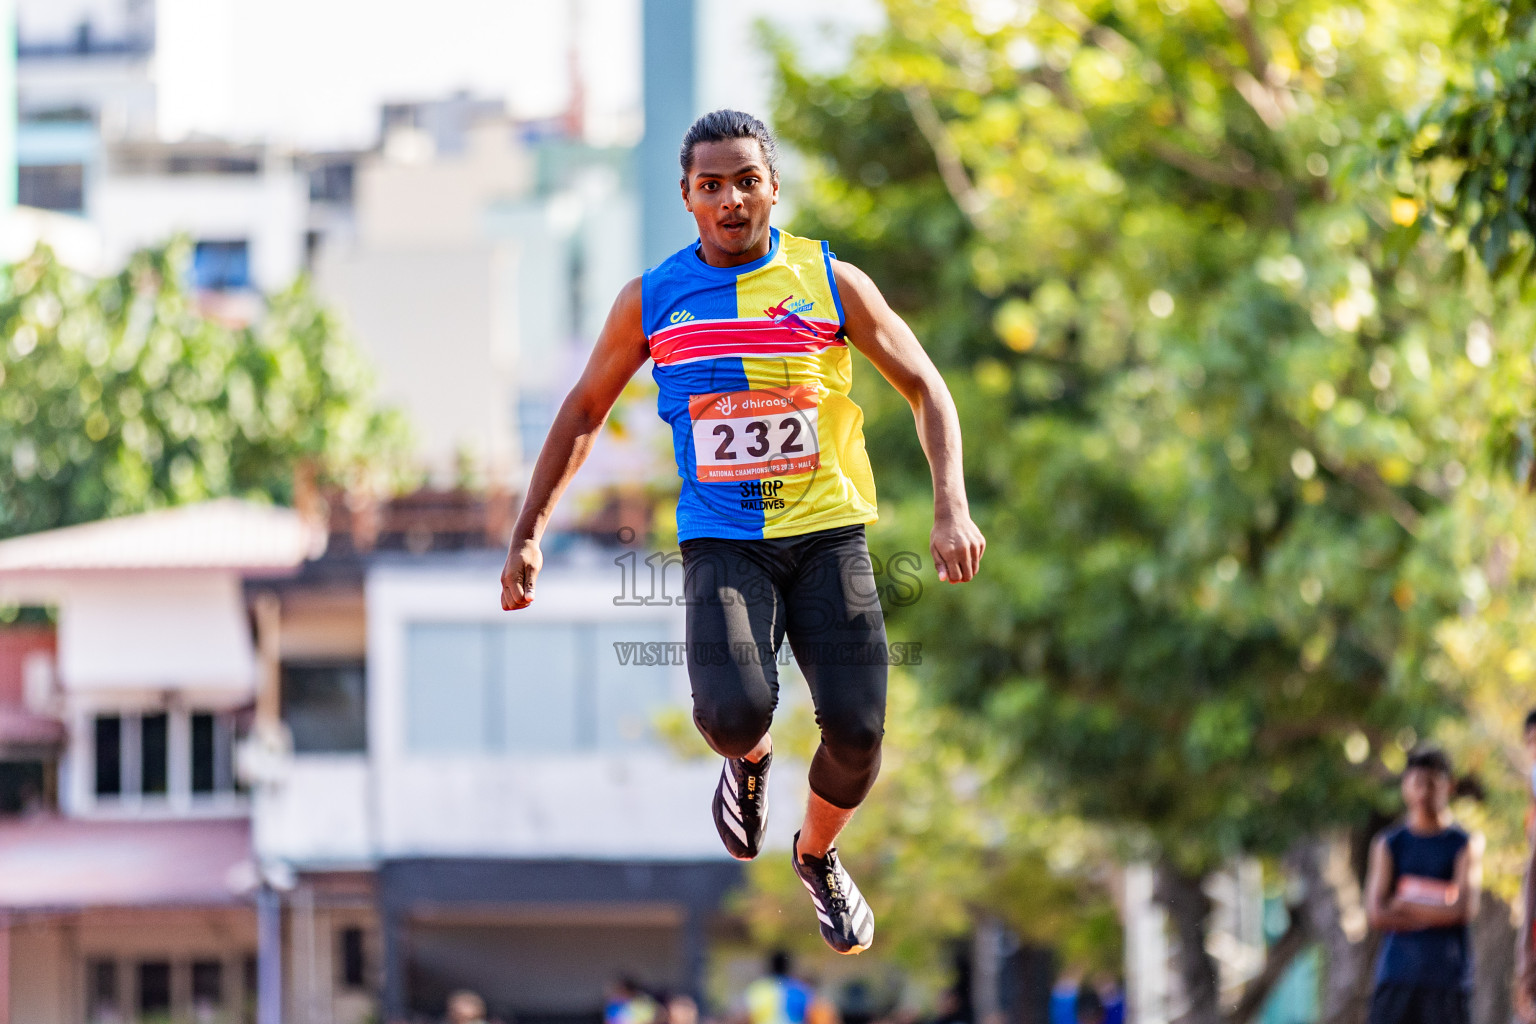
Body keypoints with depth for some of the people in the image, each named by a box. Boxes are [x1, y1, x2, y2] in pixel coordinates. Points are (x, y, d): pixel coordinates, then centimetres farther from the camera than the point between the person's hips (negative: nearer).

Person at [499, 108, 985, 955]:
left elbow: (925, 388, 4)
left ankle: (817, 855, 22)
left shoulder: (830, 282, 0)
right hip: (721, 540, 0)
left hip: (827, 532, 1)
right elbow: (583, 413, 13)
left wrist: (951, 508, -10)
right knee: (733, 713, -26)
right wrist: (527, 534, 7)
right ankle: (748, 761, 14)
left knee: (856, 728, -12)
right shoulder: (652, 299, 3)